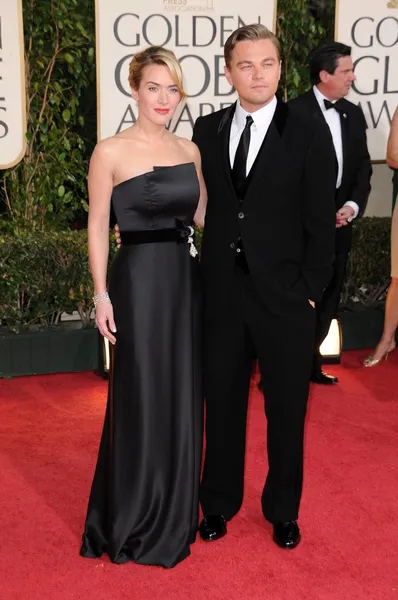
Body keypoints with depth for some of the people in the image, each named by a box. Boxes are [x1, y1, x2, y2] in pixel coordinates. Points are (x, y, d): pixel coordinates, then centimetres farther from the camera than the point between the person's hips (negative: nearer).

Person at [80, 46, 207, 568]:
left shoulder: (190, 151, 8)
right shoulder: (111, 152, -6)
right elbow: (97, 228, -5)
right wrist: (102, 294, -10)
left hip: (186, 279, 5)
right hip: (138, 280, -5)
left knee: (182, 396, 12)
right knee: (140, 397, 3)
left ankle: (176, 513, 31)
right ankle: (133, 519, 23)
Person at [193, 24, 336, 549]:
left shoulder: (309, 136, -4)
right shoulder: (207, 130, 5)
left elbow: (320, 224, -3)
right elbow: (199, 204, 6)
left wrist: (311, 290, -7)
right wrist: (202, 277, 0)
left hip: (284, 298, -2)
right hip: (222, 295, 2)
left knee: (287, 409, 11)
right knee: (222, 403, 14)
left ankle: (283, 509, 32)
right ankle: (219, 502, 34)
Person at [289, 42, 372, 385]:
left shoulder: (353, 114, 10)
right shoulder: (295, 112, -10)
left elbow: (363, 167, 9)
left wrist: (353, 205, -7)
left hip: (340, 221, 6)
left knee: (328, 300, 14)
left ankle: (310, 362, 29)